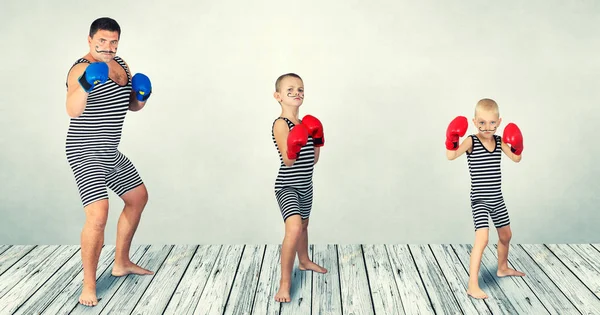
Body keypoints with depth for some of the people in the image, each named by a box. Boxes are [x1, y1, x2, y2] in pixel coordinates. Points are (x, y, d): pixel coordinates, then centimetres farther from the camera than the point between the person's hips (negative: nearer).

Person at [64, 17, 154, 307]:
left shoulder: (121, 64, 7)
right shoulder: (82, 69, -18)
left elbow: (132, 105, 17)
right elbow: (72, 111, -35)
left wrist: (142, 95, -5)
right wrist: (84, 86, -53)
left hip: (110, 152, 9)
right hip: (85, 153, -9)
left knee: (138, 198, 19)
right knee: (98, 214, -21)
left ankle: (121, 263, 33)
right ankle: (89, 285, -5)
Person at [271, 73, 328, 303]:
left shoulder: (304, 124, 9)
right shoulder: (281, 124, -16)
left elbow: (313, 160, 14)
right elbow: (287, 161, -25)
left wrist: (317, 142, 0)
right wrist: (293, 149, -44)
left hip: (305, 186, 9)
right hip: (287, 187, -9)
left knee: (303, 225, 26)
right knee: (294, 228, -27)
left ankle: (304, 261, 51)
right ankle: (285, 283, -17)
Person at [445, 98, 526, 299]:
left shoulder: (499, 141, 1)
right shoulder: (471, 141, -15)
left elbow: (516, 159, 0)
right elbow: (451, 156, -28)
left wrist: (517, 147, -19)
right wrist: (452, 140, -45)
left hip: (497, 199, 7)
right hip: (479, 200, -7)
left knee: (506, 235, 23)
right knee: (482, 239, -20)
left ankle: (503, 268, 49)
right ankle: (473, 286, -16)